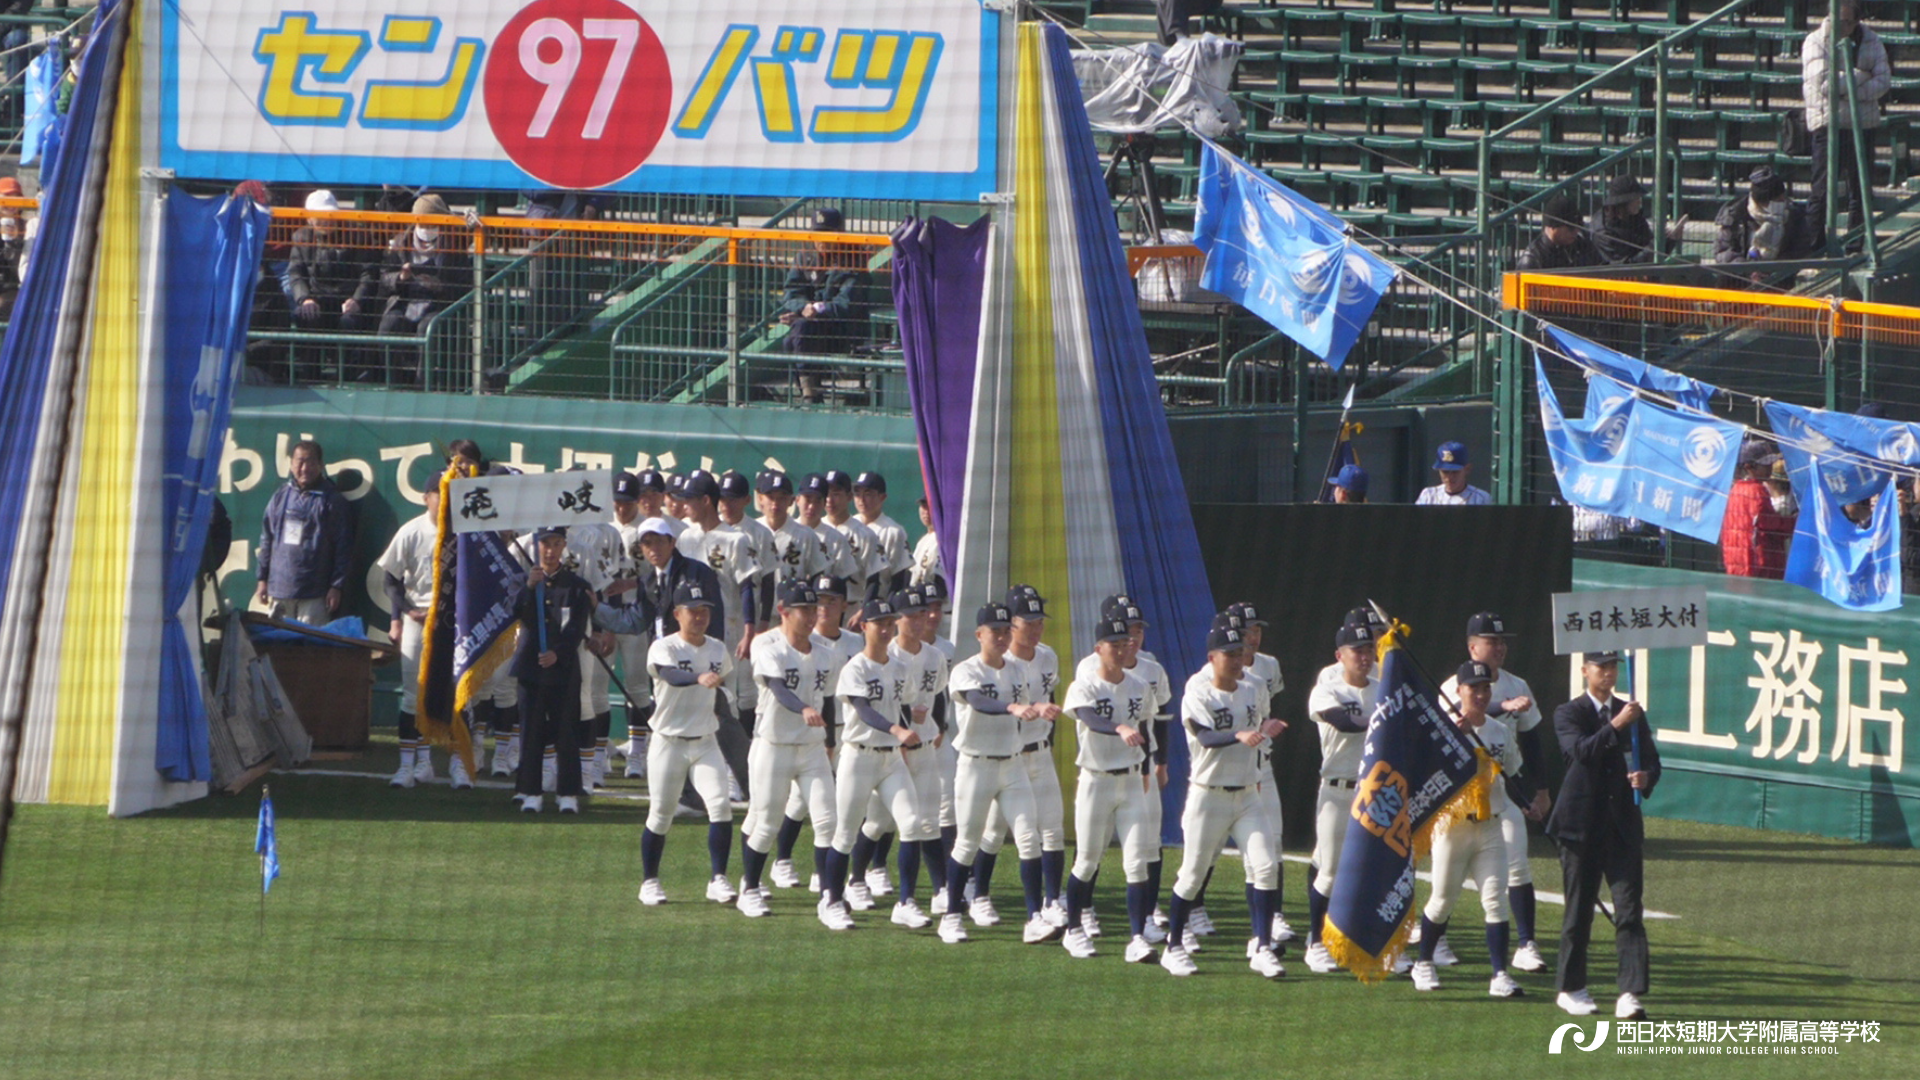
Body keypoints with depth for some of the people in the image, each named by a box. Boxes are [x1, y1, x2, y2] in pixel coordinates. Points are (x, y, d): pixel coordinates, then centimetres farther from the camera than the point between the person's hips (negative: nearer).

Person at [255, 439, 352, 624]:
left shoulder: (332, 501, -2)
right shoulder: (281, 496, 11)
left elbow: (343, 547, -4)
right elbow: (267, 539, 16)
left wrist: (337, 586, -8)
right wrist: (263, 579, 12)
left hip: (314, 595, -5)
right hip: (279, 588, 5)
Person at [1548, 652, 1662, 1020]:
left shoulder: (1632, 713, 13)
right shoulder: (1569, 714, 1)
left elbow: (1651, 760, 15)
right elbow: (1581, 751, -17)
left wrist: (1645, 778, -8)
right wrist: (1617, 726, -28)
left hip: (1623, 826, 3)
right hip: (1582, 824, -3)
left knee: (1629, 910, -7)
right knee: (1579, 910, 4)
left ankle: (1630, 995, -12)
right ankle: (1570, 989, 17)